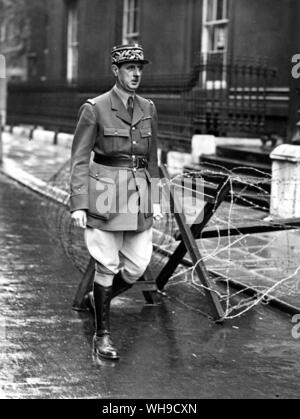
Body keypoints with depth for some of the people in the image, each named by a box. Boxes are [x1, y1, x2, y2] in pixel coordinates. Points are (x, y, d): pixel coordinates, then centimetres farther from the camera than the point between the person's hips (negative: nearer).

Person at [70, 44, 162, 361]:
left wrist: (155, 199, 12)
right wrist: (78, 204, -9)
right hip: (105, 192, -5)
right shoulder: (94, 108, -6)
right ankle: (102, 334, 12)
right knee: (108, 265, -2)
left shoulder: (148, 109, 10)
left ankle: (100, 299, 33)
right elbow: (79, 159, -5)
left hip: (139, 192, 5)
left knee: (137, 267, 3)